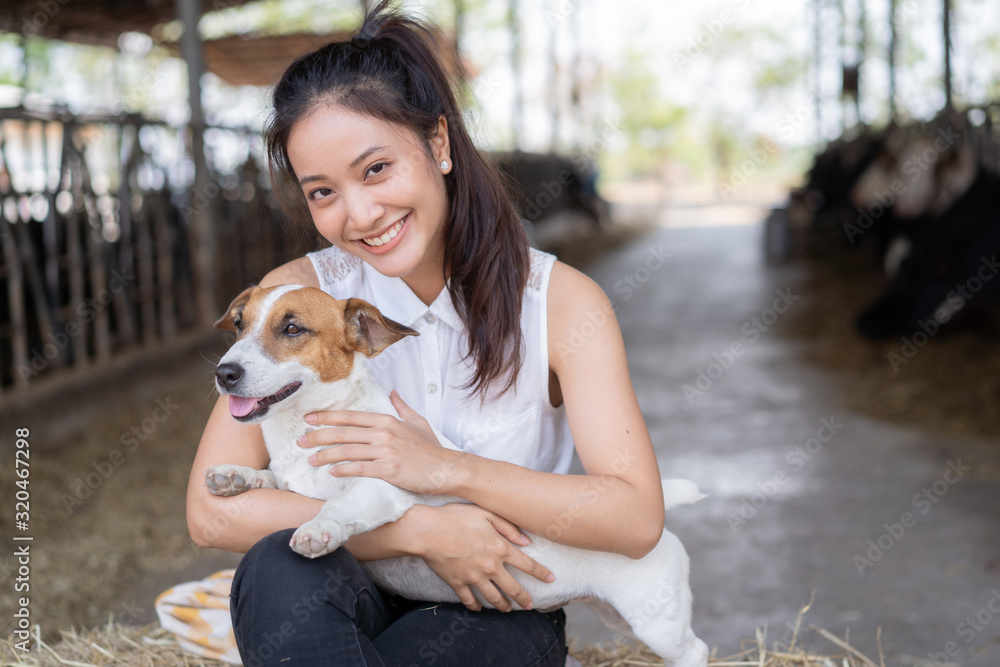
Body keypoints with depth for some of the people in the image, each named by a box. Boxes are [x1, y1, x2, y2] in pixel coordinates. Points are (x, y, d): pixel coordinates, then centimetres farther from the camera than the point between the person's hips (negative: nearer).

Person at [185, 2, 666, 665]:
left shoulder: (563, 303, -9)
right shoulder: (299, 295, -7)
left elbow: (638, 520, -16)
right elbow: (212, 510, -15)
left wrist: (445, 468, -25)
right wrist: (424, 530, -22)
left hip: (496, 614, -1)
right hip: (356, 601, 1)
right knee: (281, 566, -33)